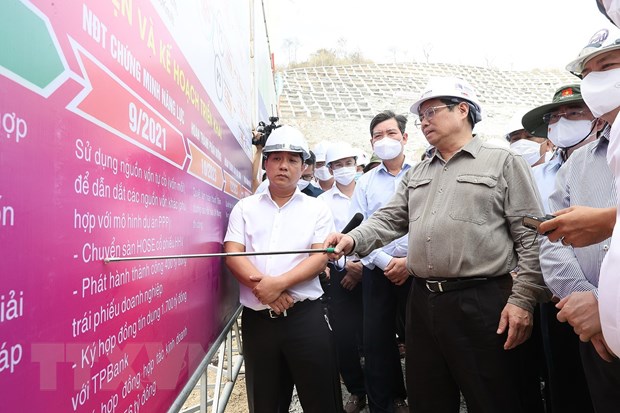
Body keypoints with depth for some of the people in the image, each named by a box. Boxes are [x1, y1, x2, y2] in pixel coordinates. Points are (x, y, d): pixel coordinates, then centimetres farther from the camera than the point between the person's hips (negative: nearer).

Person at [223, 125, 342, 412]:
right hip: (256, 319, 2)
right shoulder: (245, 208, 9)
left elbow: (320, 258, -4)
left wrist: (279, 283, -17)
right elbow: (232, 255, -1)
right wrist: (262, 286, -16)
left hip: (305, 316, -1)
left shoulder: (317, 209, 6)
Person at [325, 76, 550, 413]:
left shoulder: (503, 162, 1)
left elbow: (531, 237, -5)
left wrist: (522, 299, -12)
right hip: (422, 301, 6)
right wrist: (353, 239, -9)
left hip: (481, 303, -5)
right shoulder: (417, 174, 18)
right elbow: (390, 219, 11)